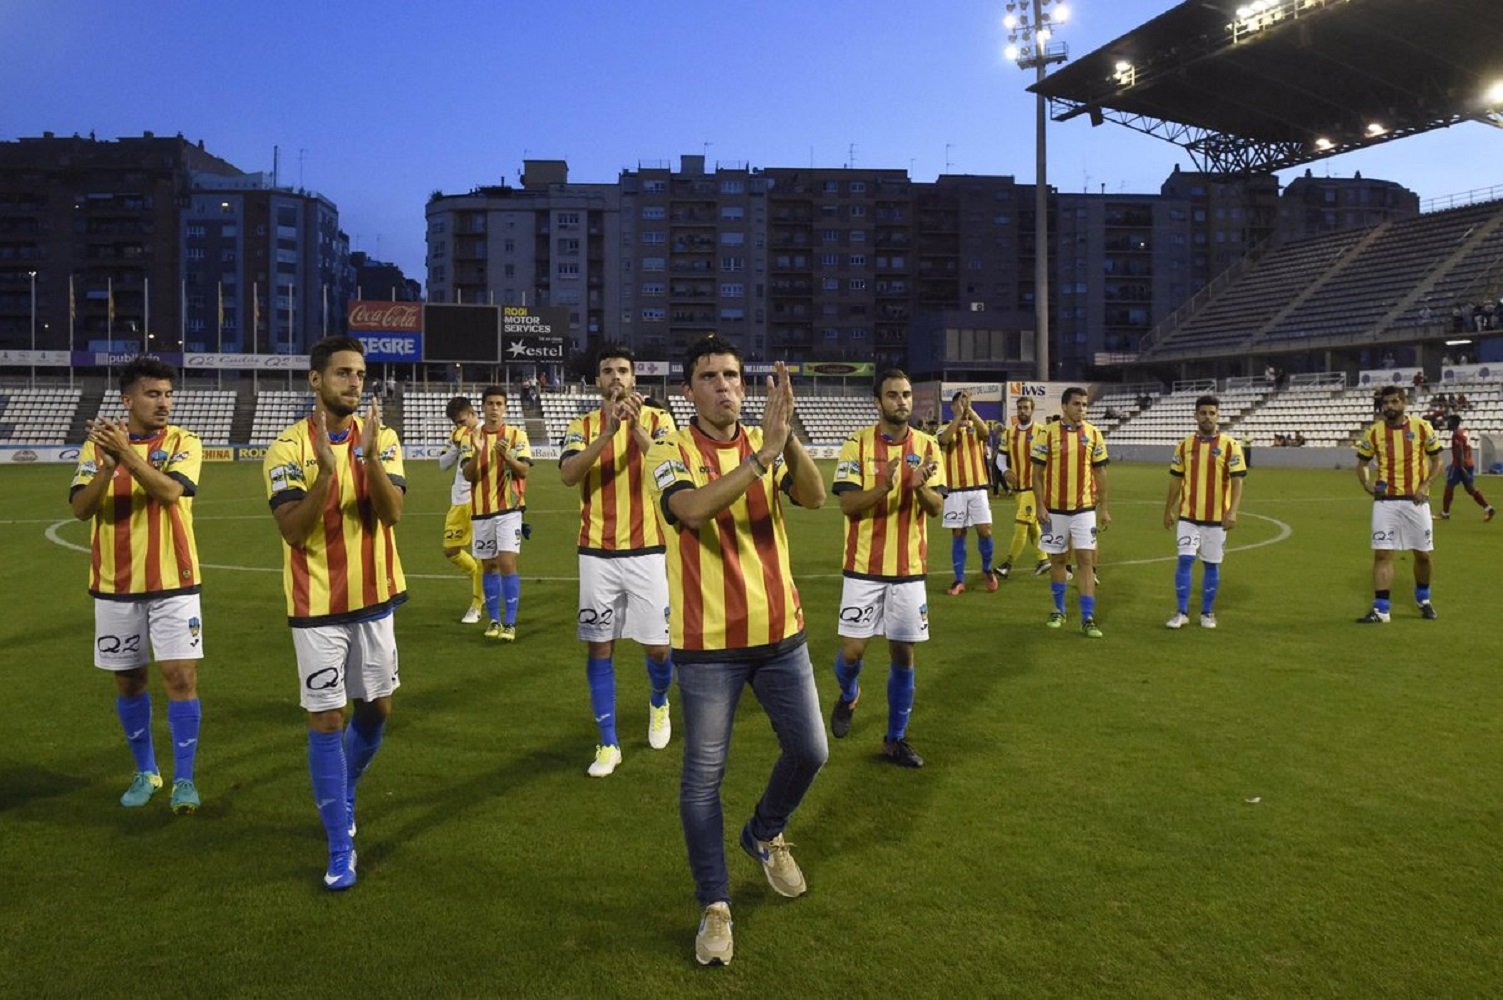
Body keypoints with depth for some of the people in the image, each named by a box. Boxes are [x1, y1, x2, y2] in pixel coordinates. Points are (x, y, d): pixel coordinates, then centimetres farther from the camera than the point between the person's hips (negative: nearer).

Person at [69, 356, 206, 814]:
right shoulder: (98, 444, 2)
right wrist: (107, 466, -23)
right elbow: (80, 508, -8)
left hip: (173, 582, -2)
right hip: (115, 584, 2)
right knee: (128, 681, 12)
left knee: (181, 676, -6)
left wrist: (126, 454, -29)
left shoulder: (184, 442, -4)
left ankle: (184, 778, 6)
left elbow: (170, 491, -21)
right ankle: (145, 771, 28)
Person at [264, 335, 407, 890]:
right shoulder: (287, 447, -8)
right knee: (326, 720, -2)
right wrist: (327, 469, -29)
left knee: (376, 709, 14)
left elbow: (392, 513, -13)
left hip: (375, 598, 4)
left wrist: (369, 456, -28)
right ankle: (340, 848, 8)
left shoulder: (381, 437, 0)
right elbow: (293, 531, -17)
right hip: (318, 605, -3)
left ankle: (341, 797, 41)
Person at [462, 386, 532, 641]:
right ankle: (494, 620, 18)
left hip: (509, 509, -3)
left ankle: (510, 623, -6)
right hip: (481, 510, 3)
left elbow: (524, 470, -7)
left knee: (507, 563, -11)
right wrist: (477, 453, -20)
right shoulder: (472, 437, 6)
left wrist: (506, 455, -24)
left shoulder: (517, 434, -1)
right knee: (489, 565, 9)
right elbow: (467, 474, -3)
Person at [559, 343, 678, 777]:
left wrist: (637, 428, -28)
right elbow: (567, 475, -15)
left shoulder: (657, 419, 1)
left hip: (647, 550, -1)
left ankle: (658, 704, 37)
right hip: (597, 554, 1)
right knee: (599, 647, 3)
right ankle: (608, 743, 16)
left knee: (658, 646, 4)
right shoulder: (582, 426, 4)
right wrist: (607, 432, -26)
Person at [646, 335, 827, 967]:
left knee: (810, 750, 9)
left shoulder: (768, 446, 4)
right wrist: (762, 454, -35)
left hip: (780, 632, 4)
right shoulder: (670, 452, -7)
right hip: (708, 643, -4)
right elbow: (692, 510, -28)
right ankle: (715, 905, 20)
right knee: (704, 777, 3)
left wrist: (786, 436, -32)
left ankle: (765, 835, 39)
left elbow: (815, 497, -15)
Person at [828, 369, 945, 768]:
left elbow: (937, 508, -2)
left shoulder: (927, 446, 3)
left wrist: (920, 486, -24)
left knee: (903, 655, 6)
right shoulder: (857, 444, -4)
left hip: (909, 569, 2)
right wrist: (884, 487, -29)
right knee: (852, 650, -2)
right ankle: (848, 695, 33)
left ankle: (896, 739, 21)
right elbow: (847, 504, -12)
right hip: (864, 568, -2)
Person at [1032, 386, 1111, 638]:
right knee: (1057, 560, 10)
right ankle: (1058, 610, 27)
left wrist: (1103, 508, 5)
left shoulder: (1093, 434, 2)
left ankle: (1088, 619, -2)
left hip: (1084, 509, 1)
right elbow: (1037, 473, -2)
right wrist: (1040, 506, -9)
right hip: (1055, 509, -1)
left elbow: (1100, 473, 7)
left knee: (1086, 560, -4)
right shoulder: (1048, 433, -4)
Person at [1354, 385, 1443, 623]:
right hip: (1385, 501, 0)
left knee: (1422, 554, 10)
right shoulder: (1374, 432, 2)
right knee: (1382, 554, -6)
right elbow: (1362, 464, 11)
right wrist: (1367, 483, -8)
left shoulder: (1422, 427, 0)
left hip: (1415, 500, 0)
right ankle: (1380, 609, -4)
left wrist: (1426, 485, -8)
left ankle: (1423, 599, 35)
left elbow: (1436, 461, 7)